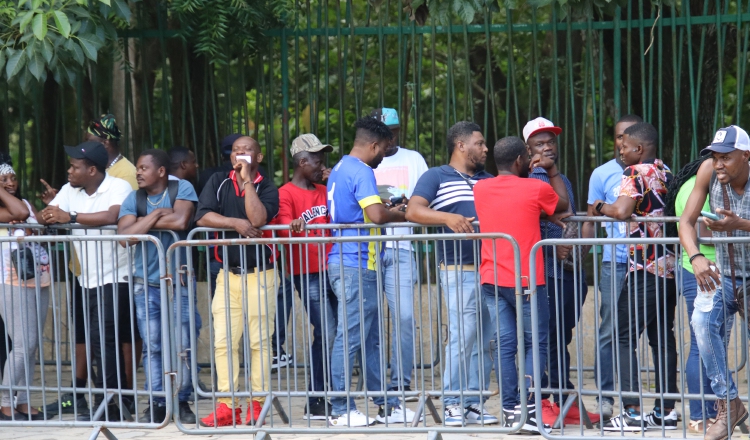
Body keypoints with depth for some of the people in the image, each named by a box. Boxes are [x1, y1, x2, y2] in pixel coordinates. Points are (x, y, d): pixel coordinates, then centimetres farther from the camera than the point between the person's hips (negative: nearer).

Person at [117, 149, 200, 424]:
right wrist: (157, 215, -14)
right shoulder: (133, 199, 2)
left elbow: (181, 221, -21)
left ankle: (182, 402, 9)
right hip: (146, 284, 3)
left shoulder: (182, 189, -4)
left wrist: (144, 223, -11)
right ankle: (157, 403, 10)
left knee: (183, 344, -2)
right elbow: (124, 234, -12)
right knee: (152, 346, 3)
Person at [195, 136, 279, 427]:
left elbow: (257, 219, -19)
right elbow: (202, 217, -5)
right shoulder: (218, 183, 8)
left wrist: (247, 180, -14)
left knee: (259, 341, -1)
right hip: (227, 274, 3)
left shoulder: (267, 188, 0)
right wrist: (236, 223, -16)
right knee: (223, 341, -1)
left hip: (259, 274, -3)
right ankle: (227, 406, 2)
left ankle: (258, 404, 5)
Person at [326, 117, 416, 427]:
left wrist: (389, 211, 20)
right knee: (350, 338, -6)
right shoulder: (361, 172, -14)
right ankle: (341, 410, -3)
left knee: (371, 338, 13)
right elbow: (376, 214, -26)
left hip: (343, 260, 10)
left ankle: (385, 406, 18)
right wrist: (400, 215, -7)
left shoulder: (340, 169, 17)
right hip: (357, 265, -10)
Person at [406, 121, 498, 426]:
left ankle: (474, 403, 11)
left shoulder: (488, 181, 21)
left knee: (484, 340, 6)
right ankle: (453, 404, -6)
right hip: (459, 271, -6)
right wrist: (447, 218, -27)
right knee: (462, 335, -12)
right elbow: (413, 211, -11)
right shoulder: (436, 177, 3)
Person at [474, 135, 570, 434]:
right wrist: (552, 170, 21)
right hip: (525, 280, -4)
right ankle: (528, 411, -6)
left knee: (505, 344, 5)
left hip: (491, 279, 4)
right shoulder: (536, 189, -6)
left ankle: (510, 410, 3)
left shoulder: (481, 189, 7)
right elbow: (564, 204, 13)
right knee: (536, 344, 3)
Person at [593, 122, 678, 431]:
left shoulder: (635, 173, -8)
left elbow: (622, 211, -22)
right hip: (670, 266, 8)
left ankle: (633, 411, -10)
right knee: (662, 338, 10)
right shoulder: (664, 173, 15)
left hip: (645, 268, -8)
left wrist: (601, 207, -4)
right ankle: (666, 410, 9)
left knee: (625, 337, -4)